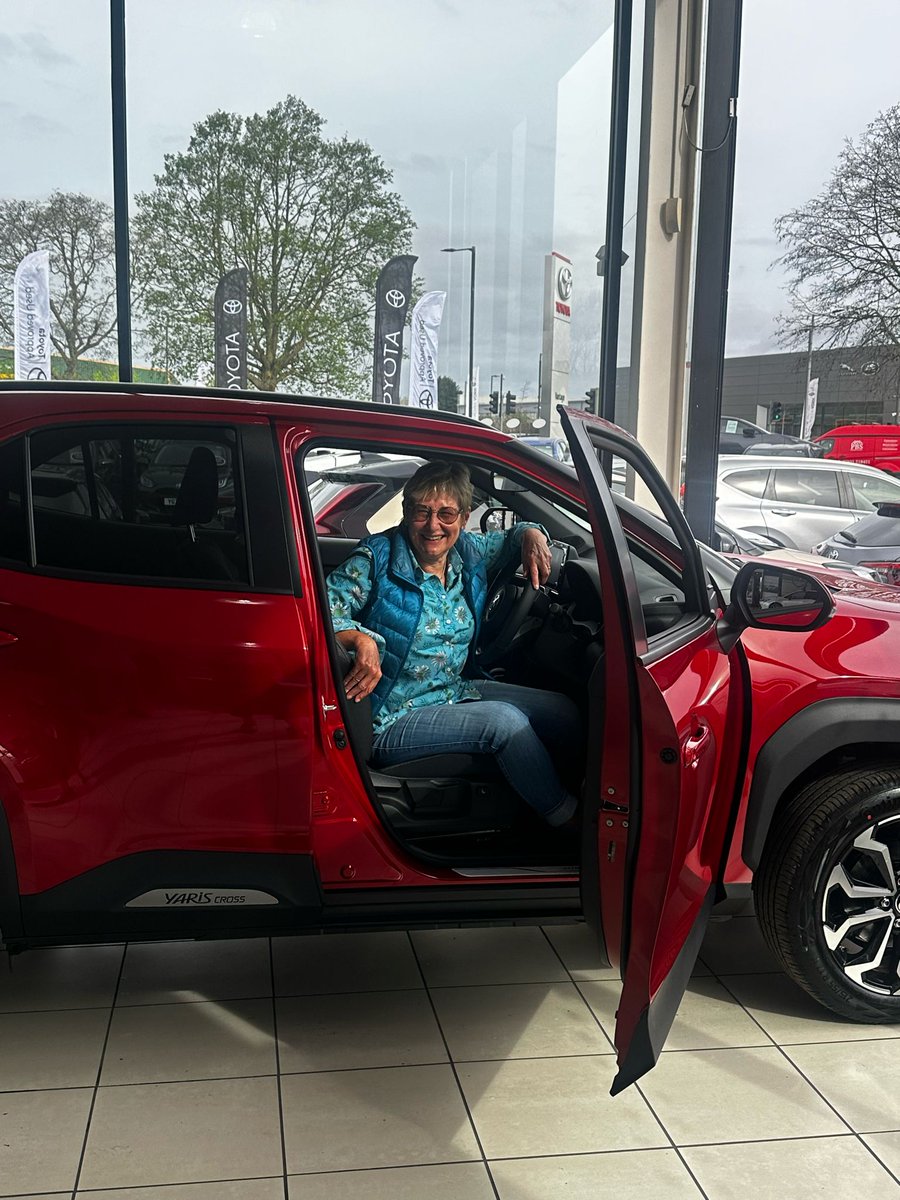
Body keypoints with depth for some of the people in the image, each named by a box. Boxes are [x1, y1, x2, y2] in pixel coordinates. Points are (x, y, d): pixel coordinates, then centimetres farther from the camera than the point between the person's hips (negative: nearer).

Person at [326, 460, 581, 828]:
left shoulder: (469, 551, 3)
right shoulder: (377, 559, -15)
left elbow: (508, 539, 24)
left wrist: (532, 535, 1)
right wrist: (361, 639, -41)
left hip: (455, 691, 8)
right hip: (392, 720, -7)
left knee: (561, 711, 1)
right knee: (504, 720, -25)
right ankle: (568, 819, -5)